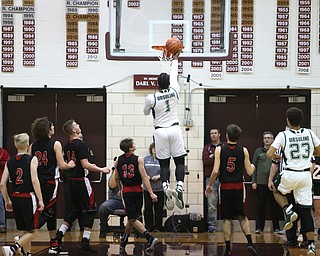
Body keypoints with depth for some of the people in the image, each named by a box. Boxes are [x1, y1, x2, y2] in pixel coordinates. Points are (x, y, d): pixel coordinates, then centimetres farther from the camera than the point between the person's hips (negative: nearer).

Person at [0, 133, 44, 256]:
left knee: (26, 230, 18)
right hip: (28, 198, -5)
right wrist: (40, 200, -13)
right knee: (32, 232, 2)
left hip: (15, 198, 5)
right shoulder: (32, 159, -6)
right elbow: (34, 181, -16)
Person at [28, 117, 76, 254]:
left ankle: (54, 245, 21)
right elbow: (62, 165, -9)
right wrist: (70, 165, 11)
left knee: (51, 212, 16)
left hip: (37, 182, 6)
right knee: (47, 212, -1)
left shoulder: (32, 146, 6)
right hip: (50, 182, -6)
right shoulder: (55, 144, -8)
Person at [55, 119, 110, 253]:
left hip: (71, 181, 8)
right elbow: (85, 164, -21)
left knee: (77, 210, 20)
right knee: (90, 210, 1)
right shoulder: (81, 144, -15)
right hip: (81, 181, -8)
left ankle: (59, 233, 13)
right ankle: (85, 241, -2)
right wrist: (101, 170, -10)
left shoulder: (66, 146, 10)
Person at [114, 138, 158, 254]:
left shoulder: (119, 160, 1)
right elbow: (144, 177, -13)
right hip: (137, 191, 0)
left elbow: (117, 178, 11)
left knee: (132, 218, -2)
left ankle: (149, 237, -18)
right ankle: (124, 241, 26)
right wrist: (151, 193, -13)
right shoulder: (138, 159, -7)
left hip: (126, 191, 0)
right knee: (132, 218, 15)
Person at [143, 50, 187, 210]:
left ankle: (166, 188, -13)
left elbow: (146, 112, 10)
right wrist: (175, 58, 28)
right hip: (174, 130, 1)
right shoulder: (174, 91, -3)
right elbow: (174, 74, 14)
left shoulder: (151, 98, -9)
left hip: (160, 132, -1)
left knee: (164, 164, 5)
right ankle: (179, 188, -13)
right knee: (179, 161, 5)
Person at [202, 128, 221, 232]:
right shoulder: (207, 148, 12)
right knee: (211, 204, 0)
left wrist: (213, 157, -9)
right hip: (211, 178, 1)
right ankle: (211, 224, 5)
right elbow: (205, 161, -3)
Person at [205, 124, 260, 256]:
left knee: (227, 219, 6)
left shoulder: (219, 149, -6)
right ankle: (250, 243, 1)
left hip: (225, 187, -1)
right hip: (239, 186, 1)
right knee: (242, 216, 14)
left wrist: (209, 185, 3)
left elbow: (215, 171, -11)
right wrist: (253, 167, 22)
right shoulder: (243, 150, -1)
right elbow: (249, 172, -1)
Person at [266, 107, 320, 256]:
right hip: (306, 175, 3)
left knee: (276, 191, 29)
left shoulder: (283, 135, -6)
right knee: (305, 210, 8)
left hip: (289, 174, -3)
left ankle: (288, 211, 3)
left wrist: (275, 156, 13)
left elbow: (269, 155, -9)